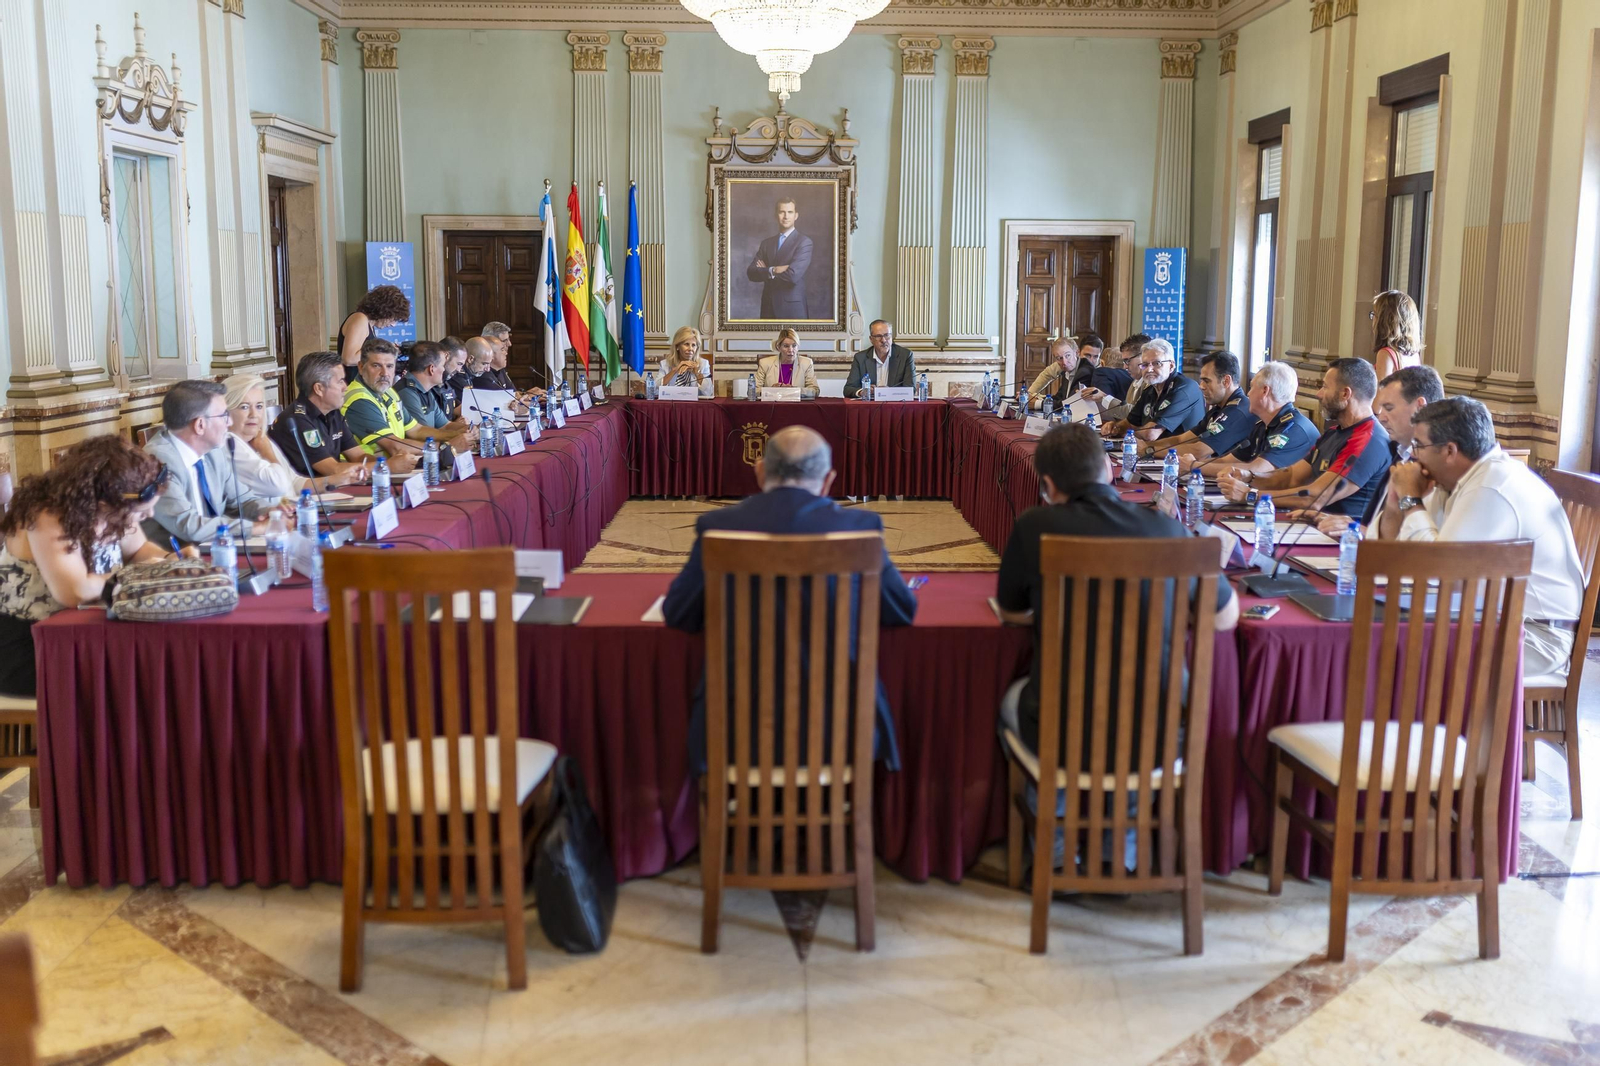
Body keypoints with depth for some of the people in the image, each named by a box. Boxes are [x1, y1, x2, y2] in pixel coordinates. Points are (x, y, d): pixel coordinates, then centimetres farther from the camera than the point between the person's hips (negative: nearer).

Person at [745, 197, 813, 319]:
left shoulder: (804, 242, -5)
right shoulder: (766, 243, 12)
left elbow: (793, 275, -18)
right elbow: (751, 272, 2)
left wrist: (764, 272, -3)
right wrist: (772, 270, -16)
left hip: (792, 308, -5)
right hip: (769, 307, 5)